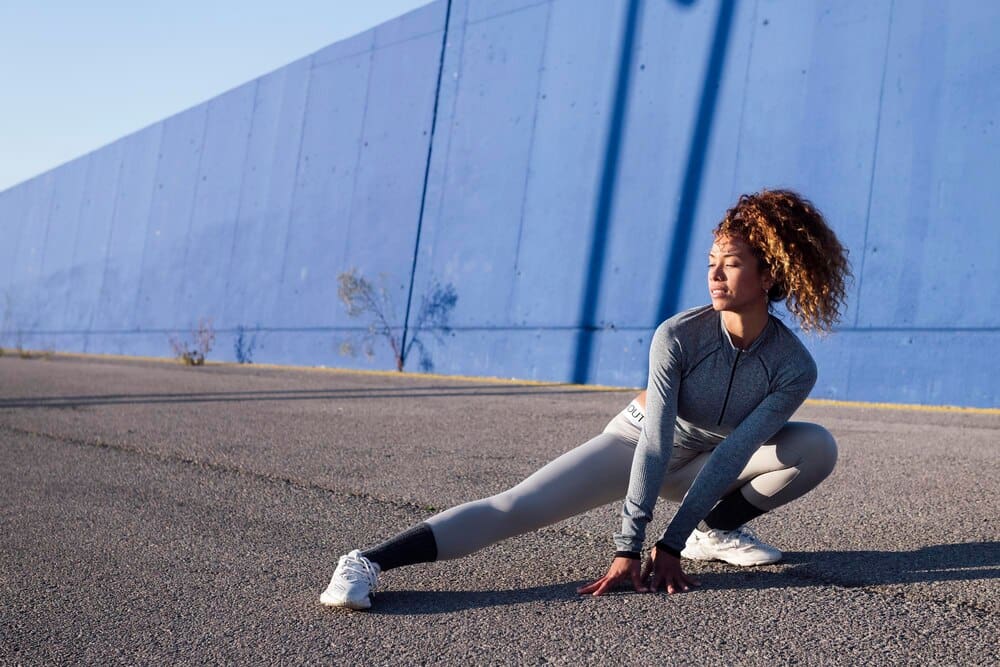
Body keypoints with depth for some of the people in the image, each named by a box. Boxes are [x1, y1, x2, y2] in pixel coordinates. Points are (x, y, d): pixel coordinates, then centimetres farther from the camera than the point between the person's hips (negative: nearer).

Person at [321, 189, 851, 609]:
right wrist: (627, 549, -34)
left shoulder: (794, 368, -23)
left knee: (818, 447, -19)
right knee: (516, 507, -24)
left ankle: (714, 531, -2)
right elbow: (655, 444, -31)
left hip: (705, 465, 3)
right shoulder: (678, 336, -27)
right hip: (634, 444, -3)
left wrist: (671, 545, -29)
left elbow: (730, 457, -25)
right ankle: (366, 565, -33)